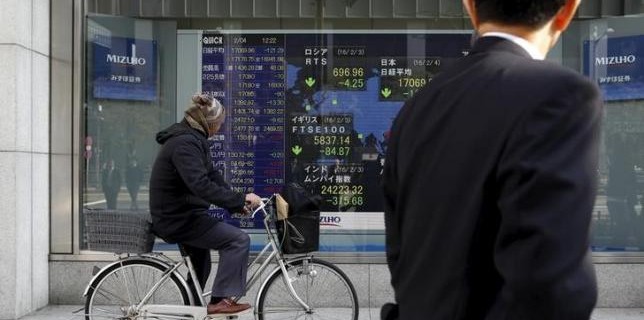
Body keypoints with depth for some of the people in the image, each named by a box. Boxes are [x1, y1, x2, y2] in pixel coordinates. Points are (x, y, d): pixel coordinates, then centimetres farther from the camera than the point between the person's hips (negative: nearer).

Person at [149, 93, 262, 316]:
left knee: (200, 266, 29)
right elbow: (202, 186, -34)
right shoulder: (184, 143, -23)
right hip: (178, 219, -11)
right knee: (238, 239, -18)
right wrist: (240, 199, -31)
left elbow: (211, 176, 11)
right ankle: (221, 300, -15)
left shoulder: (191, 139, 10)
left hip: (180, 216, 11)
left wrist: (239, 204, 3)